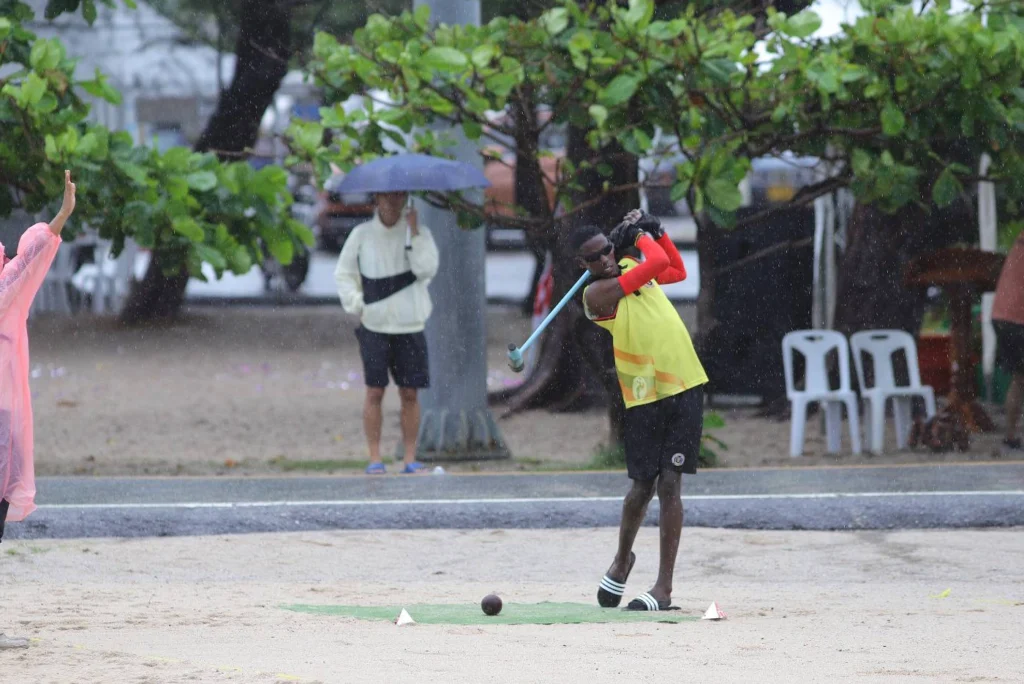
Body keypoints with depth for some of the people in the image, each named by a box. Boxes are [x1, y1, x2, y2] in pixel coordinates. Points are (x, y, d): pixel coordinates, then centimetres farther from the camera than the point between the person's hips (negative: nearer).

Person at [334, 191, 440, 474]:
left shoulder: (419, 232, 4)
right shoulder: (362, 234, 4)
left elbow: (427, 269, -11)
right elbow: (343, 274, 11)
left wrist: (413, 231, -12)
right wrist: (357, 306, -2)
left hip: (410, 325, 0)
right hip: (374, 325, 0)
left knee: (410, 393, 1)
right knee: (374, 392, -2)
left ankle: (410, 458, 7)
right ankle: (374, 458, 2)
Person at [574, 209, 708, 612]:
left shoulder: (631, 267, 11)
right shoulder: (596, 293, -11)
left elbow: (677, 271, 30)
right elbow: (657, 264, -16)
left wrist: (655, 231, 18)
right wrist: (642, 236, 3)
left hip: (683, 389, 4)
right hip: (643, 398, -3)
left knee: (669, 484, -4)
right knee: (643, 485, 3)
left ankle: (664, 588, -5)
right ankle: (623, 558, 34)